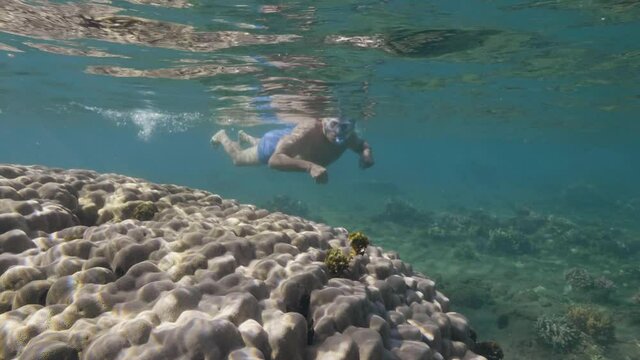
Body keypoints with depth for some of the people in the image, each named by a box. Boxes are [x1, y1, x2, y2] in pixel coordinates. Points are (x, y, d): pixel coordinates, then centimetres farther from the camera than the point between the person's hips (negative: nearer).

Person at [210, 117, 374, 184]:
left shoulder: (348, 136, -33)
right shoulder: (308, 131, -51)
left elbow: (363, 145, -8)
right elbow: (274, 160, -59)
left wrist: (366, 152, -33)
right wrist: (310, 166, -72)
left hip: (291, 141, 6)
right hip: (276, 141, -5)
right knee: (238, 158, 25)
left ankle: (244, 135, 71)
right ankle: (222, 136, 55)